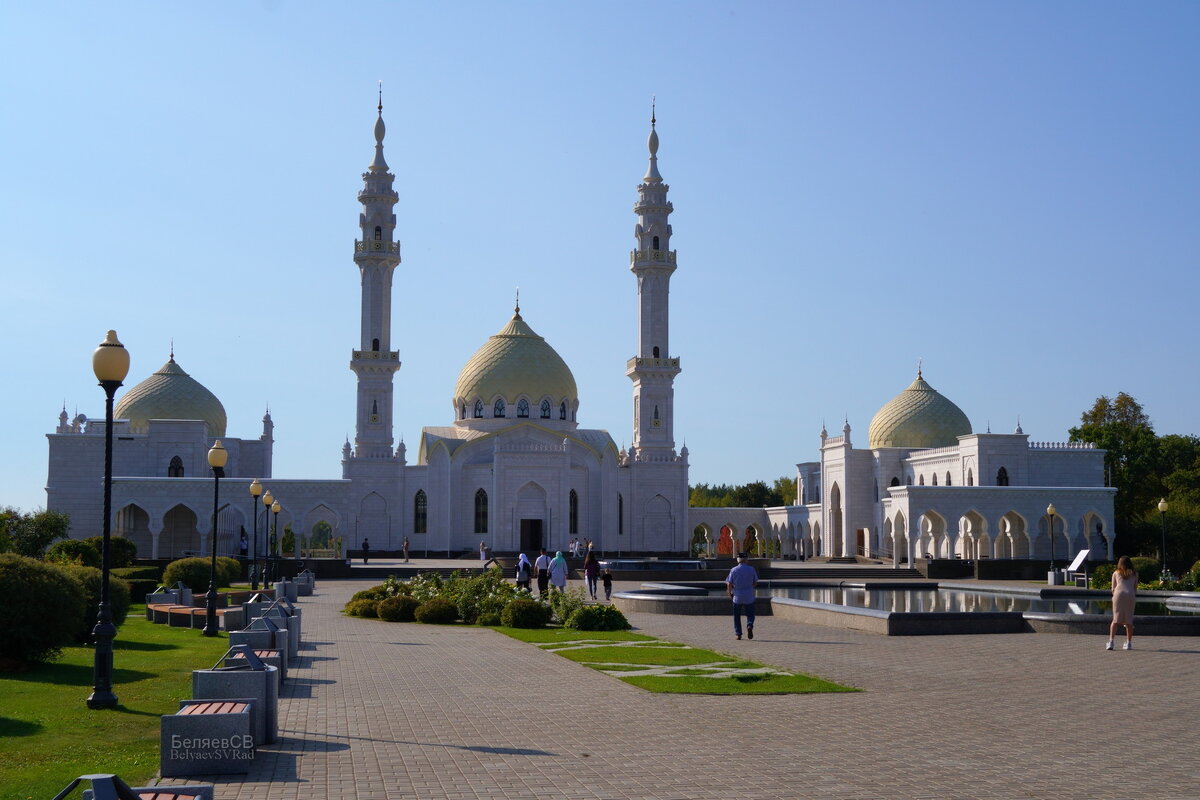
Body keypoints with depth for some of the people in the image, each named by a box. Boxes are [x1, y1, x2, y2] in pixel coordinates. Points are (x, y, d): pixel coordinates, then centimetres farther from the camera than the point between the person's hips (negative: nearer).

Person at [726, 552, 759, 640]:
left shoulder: (734, 570, -4)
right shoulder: (752, 569, -2)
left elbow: (729, 584, -5)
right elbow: (755, 583, 5)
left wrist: (730, 593, 10)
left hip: (737, 596, 0)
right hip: (749, 596, 0)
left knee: (737, 616, 11)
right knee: (750, 614, 11)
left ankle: (738, 633, 6)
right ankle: (750, 625, -18)